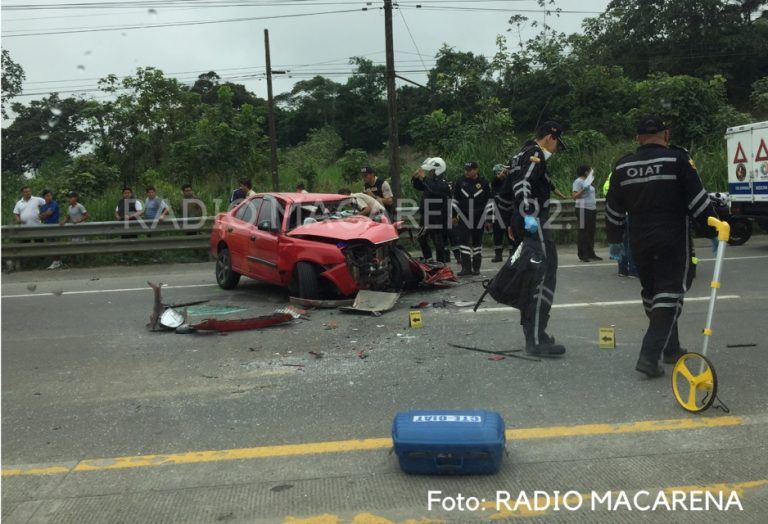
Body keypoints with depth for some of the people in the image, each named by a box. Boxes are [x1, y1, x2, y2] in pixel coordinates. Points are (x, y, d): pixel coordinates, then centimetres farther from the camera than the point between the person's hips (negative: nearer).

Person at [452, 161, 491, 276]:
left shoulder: (483, 183, 0)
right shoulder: (460, 182, 4)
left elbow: (488, 202, 4)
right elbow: (455, 200, 10)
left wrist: (488, 219, 1)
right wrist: (454, 216, 6)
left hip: (479, 218, -1)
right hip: (464, 217, 1)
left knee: (477, 242, 7)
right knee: (464, 241, -6)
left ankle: (476, 267, 17)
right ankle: (466, 267, -3)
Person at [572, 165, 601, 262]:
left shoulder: (587, 181, 19)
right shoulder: (578, 181, -8)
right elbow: (575, 196, -17)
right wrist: (583, 189, -27)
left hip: (592, 209, 9)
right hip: (583, 209, -9)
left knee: (591, 232, 9)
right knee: (583, 232, -8)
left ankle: (590, 253, 14)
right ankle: (582, 255, -5)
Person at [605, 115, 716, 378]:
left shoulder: (622, 166, 6)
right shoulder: (678, 159, -6)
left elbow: (613, 209, 12)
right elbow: (698, 200, -7)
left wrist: (614, 239, 22)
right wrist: (714, 230, 1)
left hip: (640, 242, 5)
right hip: (673, 240, -4)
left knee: (651, 293, 18)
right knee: (669, 294, -1)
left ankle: (670, 348, 31)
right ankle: (649, 356, -11)